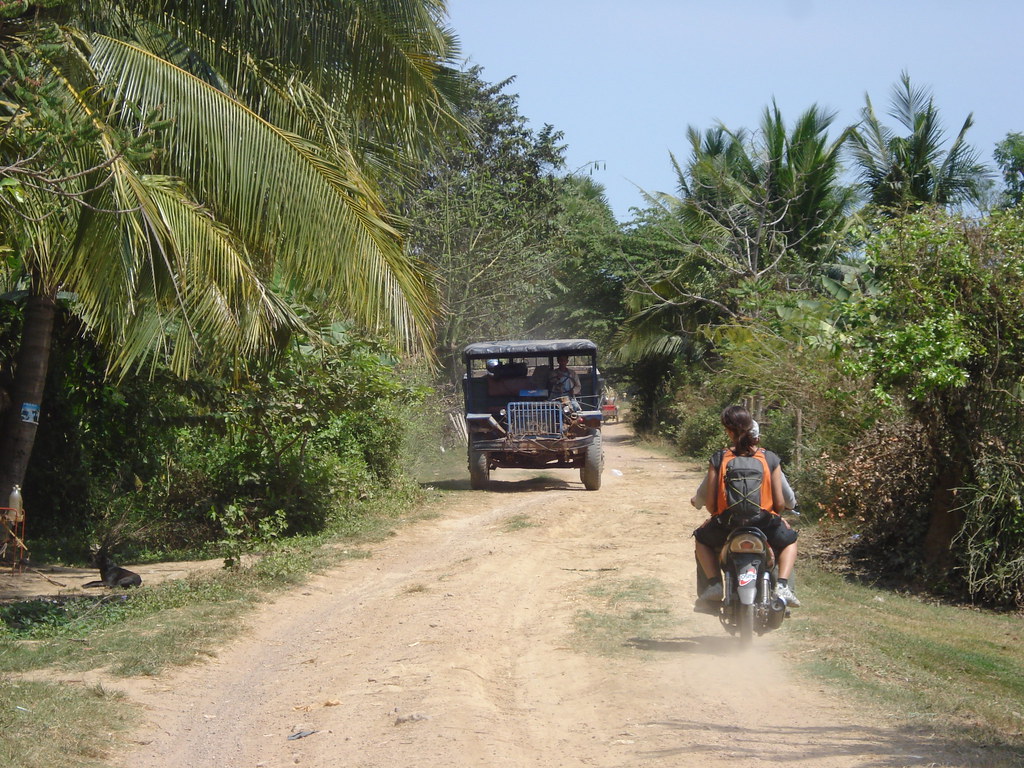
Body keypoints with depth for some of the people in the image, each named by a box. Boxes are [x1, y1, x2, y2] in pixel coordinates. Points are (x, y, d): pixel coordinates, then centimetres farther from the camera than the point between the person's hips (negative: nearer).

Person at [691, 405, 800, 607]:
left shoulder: (718, 459, -6)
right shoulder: (771, 459, -4)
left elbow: (709, 501, -6)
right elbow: (780, 503, -3)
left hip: (726, 525, 0)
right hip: (764, 525, 0)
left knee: (701, 538, 33)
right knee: (788, 539, 32)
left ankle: (714, 583, 13)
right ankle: (782, 585, 9)